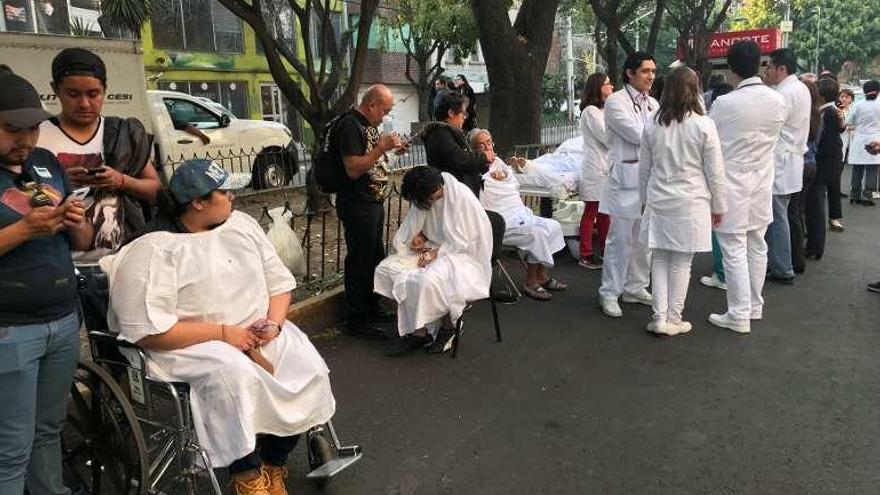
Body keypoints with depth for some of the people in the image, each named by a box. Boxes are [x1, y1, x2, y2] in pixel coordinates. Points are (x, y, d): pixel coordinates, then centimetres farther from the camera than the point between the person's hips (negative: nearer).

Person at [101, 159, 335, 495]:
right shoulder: (153, 251, -13)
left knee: (308, 368, -18)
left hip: (255, 335, 6)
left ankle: (273, 466, 0)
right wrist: (222, 333, -20)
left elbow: (279, 281, 12)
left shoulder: (242, 224, 8)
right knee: (236, 374, -36)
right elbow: (148, 332, -18)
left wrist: (274, 322, -8)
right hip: (189, 345, -6)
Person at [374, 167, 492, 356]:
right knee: (386, 269, -13)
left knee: (428, 280, -37)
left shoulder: (462, 197, -19)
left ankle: (447, 326, -7)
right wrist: (420, 235, -6)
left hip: (461, 254, -7)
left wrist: (435, 253, -20)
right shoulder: (423, 197, 1)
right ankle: (417, 330, -12)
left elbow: (462, 241, -17)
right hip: (432, 249, 8)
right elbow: (415, 225, 16)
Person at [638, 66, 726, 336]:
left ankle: (660, 317, 9)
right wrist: (718, 206, 6)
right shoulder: (703, 125, -9)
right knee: (681, 262, 5)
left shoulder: (652, 126, 0)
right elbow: (715, 172, -4)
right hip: (690, 203, -3)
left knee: (660, 259, 10)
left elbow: (644, 169, 8)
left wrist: (646, 199, 21)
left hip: (658, 201, 3)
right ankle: (673, 319, 13)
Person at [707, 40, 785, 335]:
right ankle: (755, 306, 28)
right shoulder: (778, 101, -1)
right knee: (757, 246, 15)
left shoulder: (724, 104, -16)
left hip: (733, 184, -6)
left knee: (734, 250, 0)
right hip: (762, 183, 6)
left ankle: (739, 315, 5)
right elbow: (772, 136, 12)